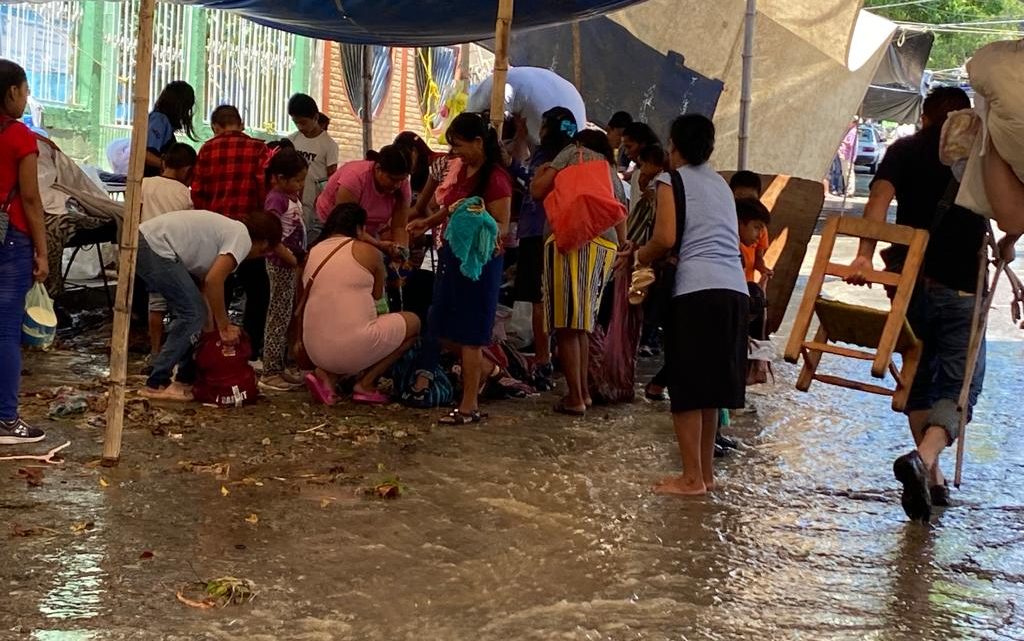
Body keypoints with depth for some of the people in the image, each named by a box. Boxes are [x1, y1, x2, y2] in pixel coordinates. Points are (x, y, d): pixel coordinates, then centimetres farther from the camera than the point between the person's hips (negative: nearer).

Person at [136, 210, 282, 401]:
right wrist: (224, 326, -6)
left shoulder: (230, 230, 22)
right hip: (156, 247, -10)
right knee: (193, 313, -6)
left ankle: (186, 379, 23)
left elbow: (204, 284, 22)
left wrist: (213, 329, 20)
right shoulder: (243, 238, -6)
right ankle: (156, 384, -4)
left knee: (189, 313, 17)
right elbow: (213, 281, -16)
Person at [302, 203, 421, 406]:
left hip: (316, 352, 6)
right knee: (413, 321, 16)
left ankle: (327, 375, 8)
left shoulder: (312, 253, 12)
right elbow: (378, 294, 13)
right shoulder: (368, 252, -3)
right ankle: (366, 384, 6)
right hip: (354, 348, -6)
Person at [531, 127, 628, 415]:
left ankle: (575, 398, -6)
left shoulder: (573, 153, 9)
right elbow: (622, 234, 21)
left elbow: (538, 191, -1)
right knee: (581, 324, 18)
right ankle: (584, 392, 21)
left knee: (566, 325, -4)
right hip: (606, 247, 7)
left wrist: (541, 173, 18)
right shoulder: (615, 177, 26)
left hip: (572, 241, -7)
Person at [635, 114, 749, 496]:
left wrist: (639, 258, 11)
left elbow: (665, 239, -9)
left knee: (687, 389, 1)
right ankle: (706, 472, 21)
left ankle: (692, 478, 3)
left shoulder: (672, 180, 3)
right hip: (734, 289, 6)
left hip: (695, 291, -6)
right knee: (710, 386, 15)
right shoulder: (721, 184, 23)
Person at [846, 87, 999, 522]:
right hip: (962, 288, -2)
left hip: (912, 284, 2)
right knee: (958, 386, -1)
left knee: (919, 379, 17)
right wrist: (1007, 245, 15)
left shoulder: (904, 150, 8)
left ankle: (932, 477, 17)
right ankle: (924, 458, -27)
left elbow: (880, 196, -9)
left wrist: (864, 255, -18)